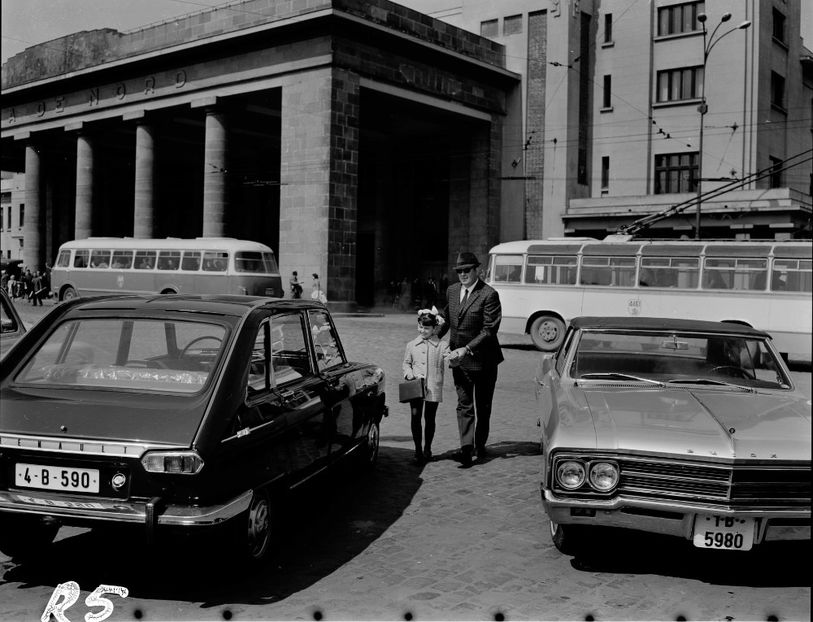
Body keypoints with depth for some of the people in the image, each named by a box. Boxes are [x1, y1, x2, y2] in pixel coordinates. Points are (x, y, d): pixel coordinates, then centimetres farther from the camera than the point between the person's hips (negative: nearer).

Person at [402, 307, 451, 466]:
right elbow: (406, 363, 16)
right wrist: (409, 374, -2)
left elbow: (448, 360, -7)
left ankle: (427, 449, 23)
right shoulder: (411, 345, 9)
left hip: (433, 387, -1)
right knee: (415, 416, -4)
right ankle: (418, 451, 5)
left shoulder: (442, 345, 2)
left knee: (429, 418, 6)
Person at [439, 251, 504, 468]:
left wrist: (467, 349, -25)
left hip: (483, 359, -4)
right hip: (459, 357, 4)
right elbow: (447, 318, 18)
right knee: (464, 405, -2)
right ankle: (466, 448, -5)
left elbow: (489, 330, -19)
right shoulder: (452, 291, 5)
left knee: (483, 405, 12)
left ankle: (480, 444, 30)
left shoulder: (489, 295, -15)